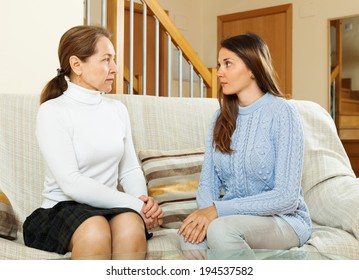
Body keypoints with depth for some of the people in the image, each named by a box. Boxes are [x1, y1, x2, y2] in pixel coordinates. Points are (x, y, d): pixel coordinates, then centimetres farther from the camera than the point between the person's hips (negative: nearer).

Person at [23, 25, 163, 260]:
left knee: (131, 224, -30)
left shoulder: (118, 109, 11)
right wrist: (133, 204, -16)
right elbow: (72, 184, -16)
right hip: (62, 209, -4)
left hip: (110, 206, 4)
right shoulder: (52, 111, -6)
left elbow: (130, 169, 12)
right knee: (95, 230, -36)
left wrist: (144, 200, -10)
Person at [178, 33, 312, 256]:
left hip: (284, 219, -4)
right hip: (234, 216, 4)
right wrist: (206, 213, -20)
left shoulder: (282, 112, -10)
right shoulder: (222, 117, 8)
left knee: (221, 229, -34)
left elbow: (287, 197, -17)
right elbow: (208, 183, 4)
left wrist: (219, 209, -23)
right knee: (193, 235, -29)